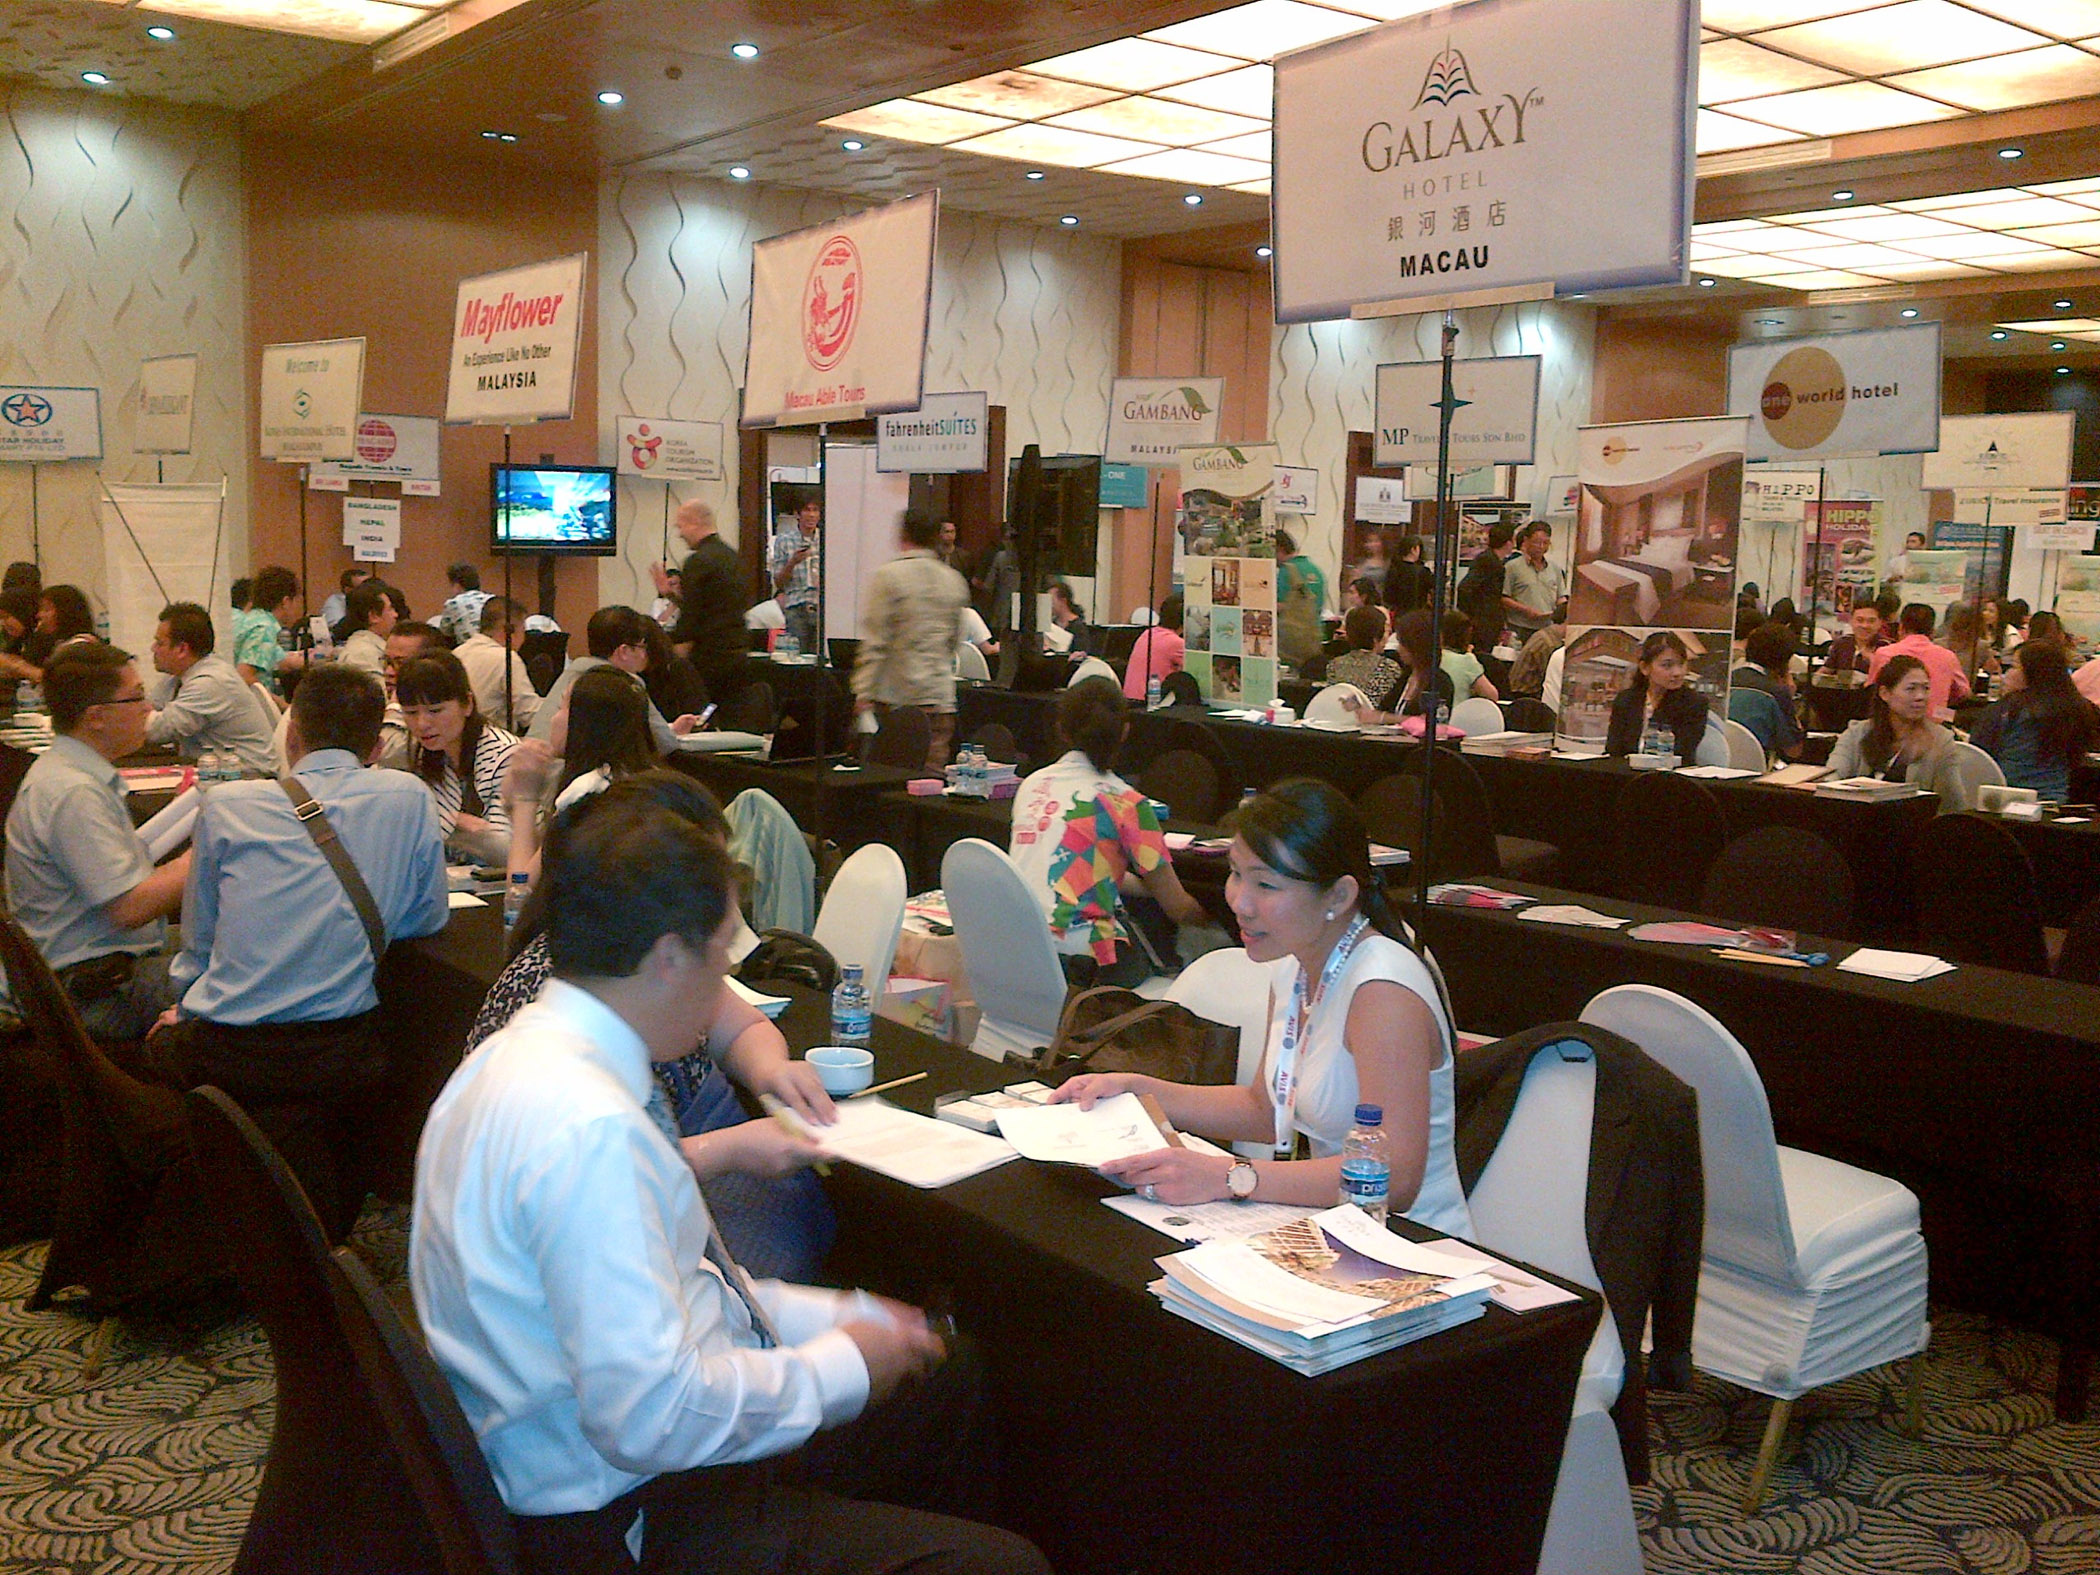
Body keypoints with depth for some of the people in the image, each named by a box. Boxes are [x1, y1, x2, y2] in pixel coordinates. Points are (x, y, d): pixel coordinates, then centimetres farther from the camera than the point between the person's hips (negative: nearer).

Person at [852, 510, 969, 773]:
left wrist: (864, 692, -8)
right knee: (933, 773, 3)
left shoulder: (887, 576, -6)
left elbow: (875, 640, -9)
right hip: (940, 697, 4)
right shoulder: (954, 581, 10)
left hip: (896, 694, -4)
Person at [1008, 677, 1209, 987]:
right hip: (1078, 960, -6)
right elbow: (1179, 909, 3)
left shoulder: (1032, 785, 14)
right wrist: (1211, 923, 25)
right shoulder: (1124, 802, -3)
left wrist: (1148, 887, 33)